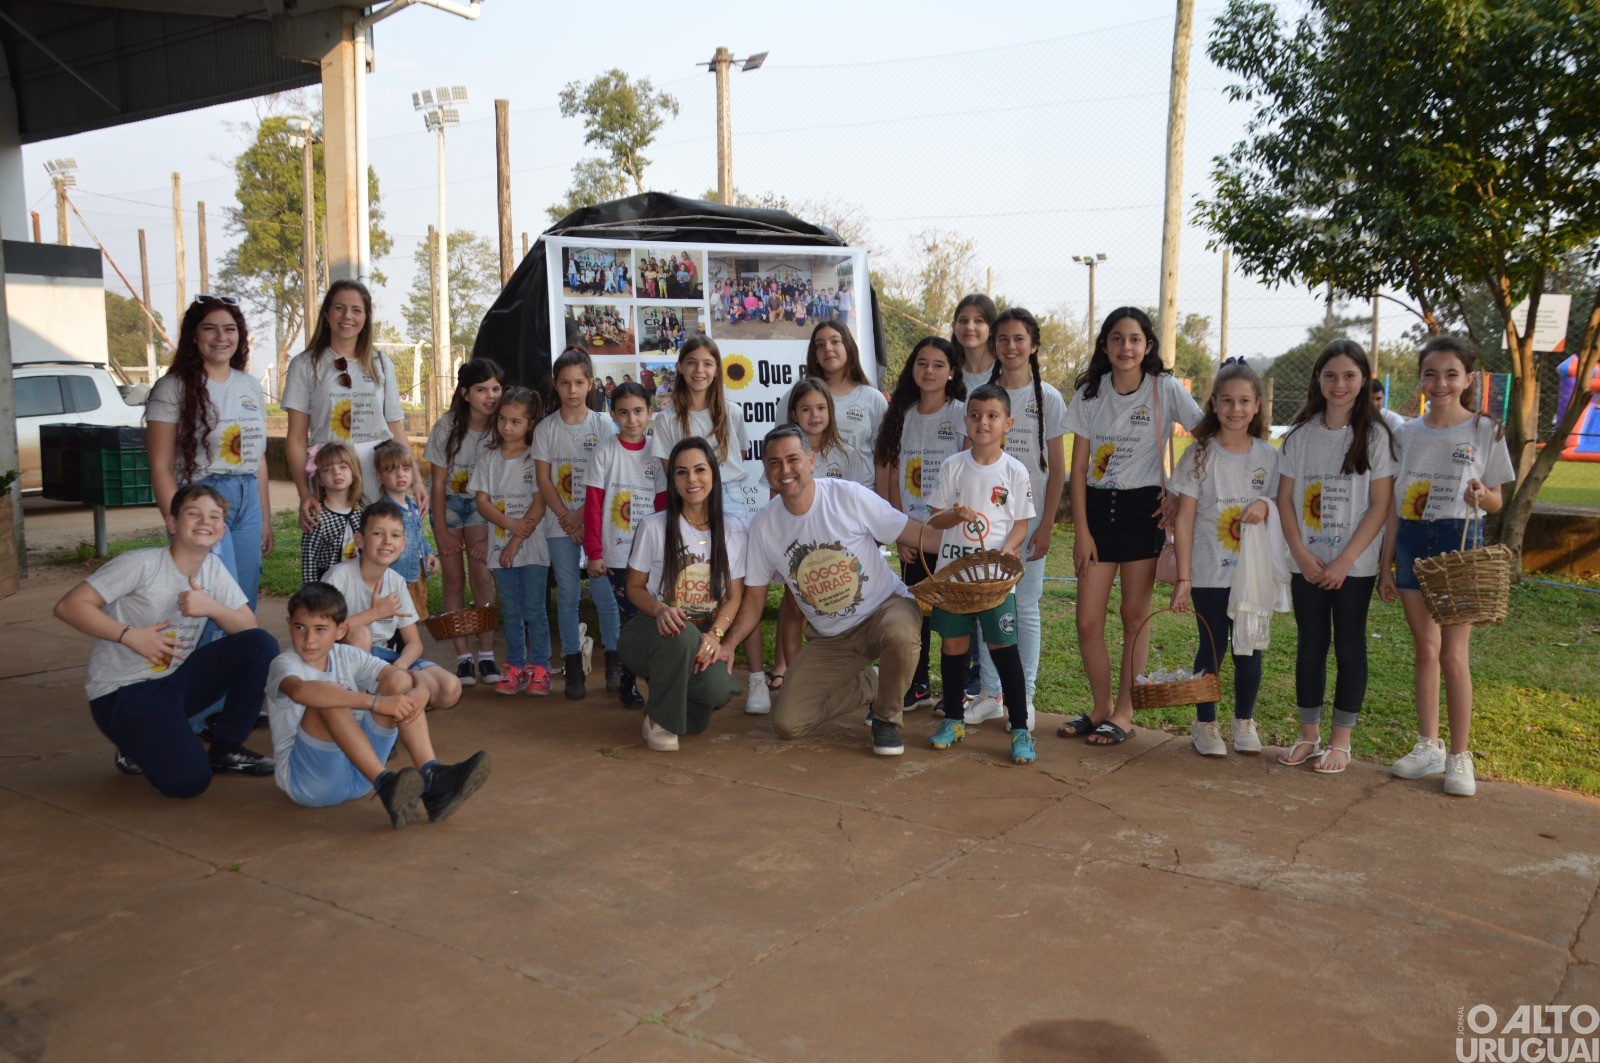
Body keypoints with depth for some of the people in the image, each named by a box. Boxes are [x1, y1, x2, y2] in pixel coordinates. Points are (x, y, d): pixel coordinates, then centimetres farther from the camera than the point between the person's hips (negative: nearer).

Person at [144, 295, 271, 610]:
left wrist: (266, 520, 14)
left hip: (249, 503, 6)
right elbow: (161, 467, -7)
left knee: (246, 604, 8)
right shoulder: (174, 388, -4)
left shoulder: (251, 387, 12)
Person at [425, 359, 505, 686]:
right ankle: (463, 657, 1)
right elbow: (438, 481, -9)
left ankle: (486, 655, -2)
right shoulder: (447, 426, -17)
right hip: (448, 502, 0)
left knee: (481, 576, -9)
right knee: (454, 577, -3)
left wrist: (491, 534, -13)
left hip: (482, 503, 1)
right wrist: (442, 531, -9)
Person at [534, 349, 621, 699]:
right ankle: (573, 666, 9)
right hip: (560, 523, 1)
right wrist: (567, 518, -8)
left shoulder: (603, 425, 1)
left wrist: (583, 513, -12)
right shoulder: (546, 428, 5)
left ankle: (613, 661, 9)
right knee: (568, 594, 2)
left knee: (604, 591, -3)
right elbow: (543, 479, 1)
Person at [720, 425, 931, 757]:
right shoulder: (763, 526, -5)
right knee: (786, 723, -9)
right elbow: (754, 598, 2)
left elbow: (917, 534, -11)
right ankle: (870, 685, 16)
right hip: (831, 639, 3)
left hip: (887, 606, -3)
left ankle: (886, 717, -8)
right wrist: (728, 644, -12)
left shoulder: (849, 496, -14)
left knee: (899, 633, -40)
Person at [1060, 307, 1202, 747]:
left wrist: (1184, 495, -7)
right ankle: (1101, 707, 20)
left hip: (1143, 509, -3)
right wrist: (1082, 530, -3)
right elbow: (1079, 468, 2)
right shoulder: (1089, 393, 2)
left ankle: (1124, 712, 18)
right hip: (1097, 508, 3)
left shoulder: (1166, 389, -5)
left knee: (1135, 617, 5)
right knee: (1088, 622, 1)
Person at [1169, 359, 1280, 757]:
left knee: (1249, 649, 6)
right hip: (1209, 572, -2)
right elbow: (1185, 520, -5)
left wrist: (1265, 507, -14)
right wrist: (1183, 578, -9)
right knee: (1212, 648, 4)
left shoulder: (1269, 455, 2)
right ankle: (1205, 724, 22)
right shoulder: (1200, 455, -4)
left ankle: (1244, 722, 27)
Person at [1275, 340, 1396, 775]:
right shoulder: (1302, 433, 5)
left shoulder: (1375, 434, -4)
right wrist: (1301, 553, -8)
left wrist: (1345, 561, -14)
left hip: (1355, 564, -3)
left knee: (1349, 647, 4)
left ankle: (1341, 741, 14)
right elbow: (1285, 498, 4)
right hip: (1307, 563, 3)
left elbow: (1381, 504, -8)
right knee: (1311, 645, 9)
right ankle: (1309, 735, 20)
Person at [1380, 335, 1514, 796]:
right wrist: (1386, 561, 7)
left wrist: (1481, 496, -21)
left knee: (1454, 656, -4)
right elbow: (1395, 502, 9)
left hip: (1459, 543, -3)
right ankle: (1428, 747, 19)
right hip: (1411, 543, 3)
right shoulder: (1407, 433, 7)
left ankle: (1460, 756, 7)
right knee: (1425, 650, 9)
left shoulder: (1485, 431, -2)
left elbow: (1496, 500, 3)